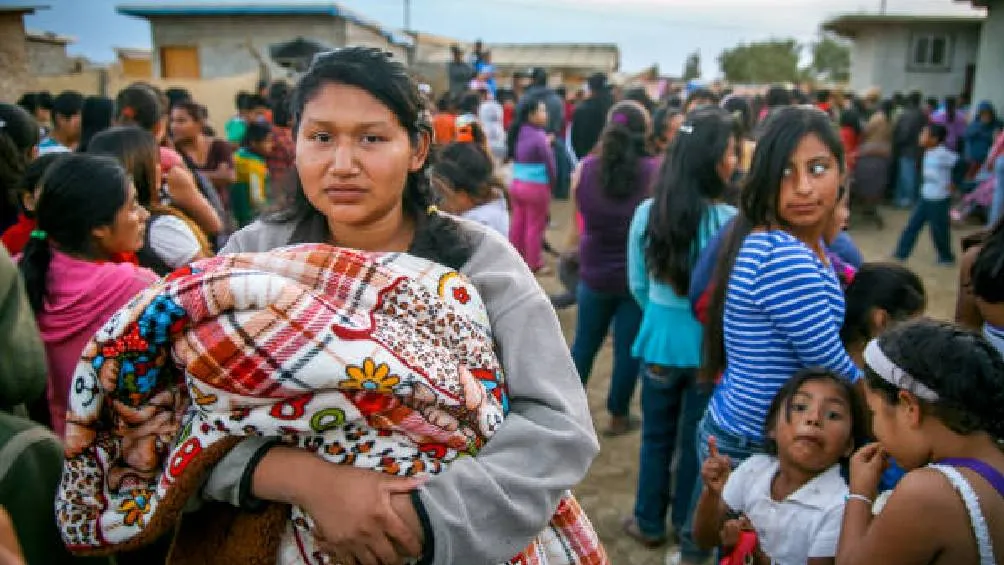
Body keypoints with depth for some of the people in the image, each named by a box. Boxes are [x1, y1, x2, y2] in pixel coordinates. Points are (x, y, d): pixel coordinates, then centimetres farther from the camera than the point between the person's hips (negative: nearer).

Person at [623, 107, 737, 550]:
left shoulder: (646, 213, -8)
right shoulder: (728, 221, -19)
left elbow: (637, 286, 2)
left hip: (660, 343, 2)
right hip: (709, 348, -2)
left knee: (656, 436, 19)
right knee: (697, 440, 17)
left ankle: (649, 523, 34)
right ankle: (688, 526, 36)